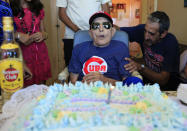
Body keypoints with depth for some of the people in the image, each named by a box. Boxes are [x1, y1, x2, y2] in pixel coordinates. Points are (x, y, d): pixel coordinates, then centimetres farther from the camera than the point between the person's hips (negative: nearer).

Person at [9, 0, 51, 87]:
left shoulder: (38, 9, 12)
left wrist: (43, 35, -4)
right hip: (21, 53, -3)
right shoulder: (10, 9, -2)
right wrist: (18, 35, -19)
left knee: (41, 85, 6)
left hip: (40, 52, 4)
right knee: (25, 88, -2)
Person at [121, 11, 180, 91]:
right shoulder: (142, 30, -17)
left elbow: (163, 80, -27)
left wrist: (141, 67, -39)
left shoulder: (171, 43, -26)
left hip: (167, 83, -3)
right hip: (148, 76, 3)